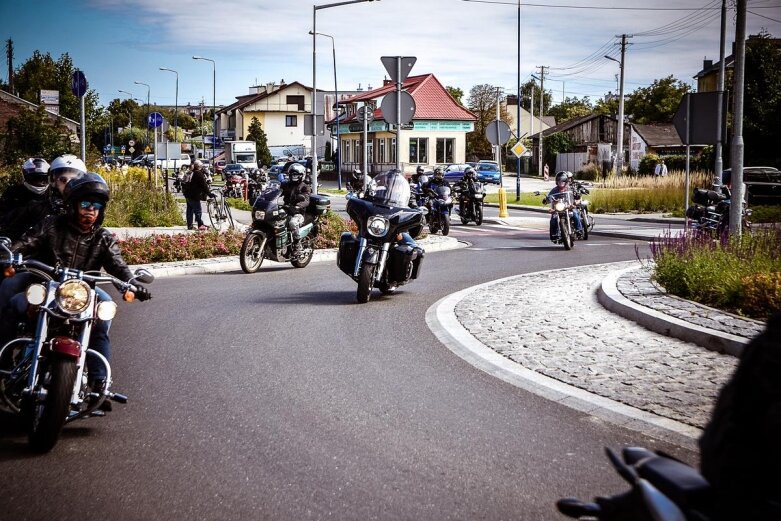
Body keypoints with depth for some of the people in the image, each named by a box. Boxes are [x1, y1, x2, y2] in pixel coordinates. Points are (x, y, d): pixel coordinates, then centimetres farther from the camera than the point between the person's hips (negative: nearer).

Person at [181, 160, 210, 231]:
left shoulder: (189, 173, 14)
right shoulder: (199, 174, -13)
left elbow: (183, 184, 23)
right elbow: (204, 185, -15)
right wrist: (209, 193, -12)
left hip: (187, 195, 9)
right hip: (194, 196, -9)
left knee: (189, 210, 12)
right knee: (198, 211, -5)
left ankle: (189, 225, 14)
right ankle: (200, 225, -6)